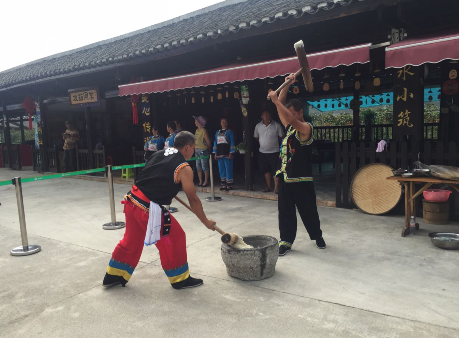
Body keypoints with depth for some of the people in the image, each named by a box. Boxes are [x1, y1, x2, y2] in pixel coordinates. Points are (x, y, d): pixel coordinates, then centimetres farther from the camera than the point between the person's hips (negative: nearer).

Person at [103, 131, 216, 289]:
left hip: (132, 200, 8)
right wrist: (206, 222, 8)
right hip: (149, 208, -8)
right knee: (175, 238, 9)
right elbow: (193, 200, -2)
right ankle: (180, 279, 21)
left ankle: (113, 276, 39)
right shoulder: (184, 168, -7)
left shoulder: (159, 154, 13)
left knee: (131, 240, 24)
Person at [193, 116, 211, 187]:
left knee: (204, 166, -2)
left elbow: (208, 142, -9)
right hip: (196, 150, 8)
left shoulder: (204, 131, -11)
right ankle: (200, 181, 17)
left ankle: (206, 181, 6)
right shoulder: (196, 131, 11)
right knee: (198, 166, 10)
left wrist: (206, 149, 2)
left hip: (203, 151, -8)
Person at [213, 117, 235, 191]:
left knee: (228, 169, -5)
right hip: (219, 154, 5)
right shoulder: (217, 132, 16)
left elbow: (232, 143, -3)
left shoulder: (229, 132, 2)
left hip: (227, 154, -5)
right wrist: (215, 153, 10)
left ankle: (229, 184, 2)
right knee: (221, 169, 8)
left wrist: (231, 153, -11)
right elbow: (215, 142, 16)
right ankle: (223, 184, 15)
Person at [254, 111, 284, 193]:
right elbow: (256, 137, 16)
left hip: (274, 152, -3)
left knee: (275, 171, -4)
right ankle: (269, 187, 23)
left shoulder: (276, 125, -5)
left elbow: (281, 136, 4)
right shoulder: (258, 126, 3)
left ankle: (276, 188, 3)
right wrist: (262, 143, 11)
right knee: (266, 171, 11)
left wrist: (274, 142, 5)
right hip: (263, 152, 4)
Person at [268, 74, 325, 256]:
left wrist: (276, 100, -30)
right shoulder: (289, 126, 10)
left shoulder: (306, 128, -12)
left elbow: (292, 120, -31)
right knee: (285, 211, 8)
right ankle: (286, 240, 18)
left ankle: (317, 236, 31)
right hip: (285, 176, 7)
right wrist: (286, 84, 3)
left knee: (308, 211, 9)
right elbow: (281, 109, 8)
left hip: (301, 179, -6)